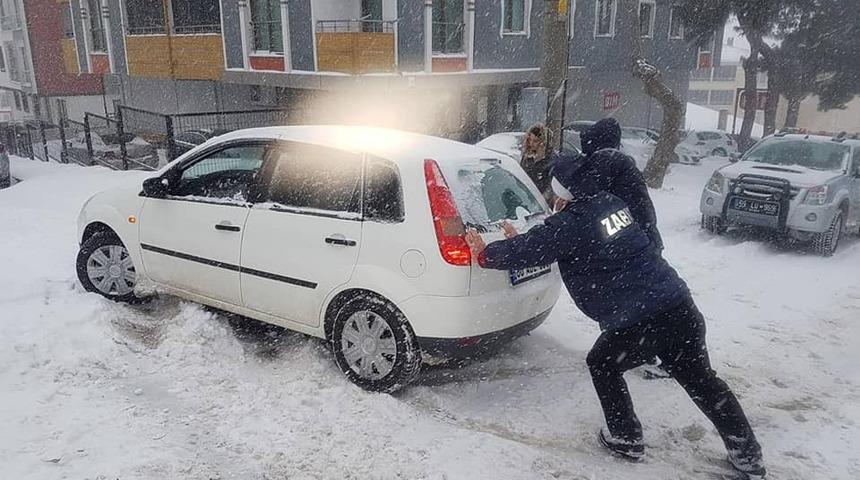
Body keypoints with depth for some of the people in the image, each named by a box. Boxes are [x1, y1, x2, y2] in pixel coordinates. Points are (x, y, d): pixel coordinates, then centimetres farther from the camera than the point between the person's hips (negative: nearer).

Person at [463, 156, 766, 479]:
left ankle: (625, 438, 31)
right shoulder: (611, 204, 13)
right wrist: (519, 243, 30)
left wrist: (485, 254, 14)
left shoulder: (572, 222, -11)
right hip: (681, 307, 8)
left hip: (640, 322, -7)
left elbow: (529, 251, -2)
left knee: (602, 365, 21)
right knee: (701, 378, 22)